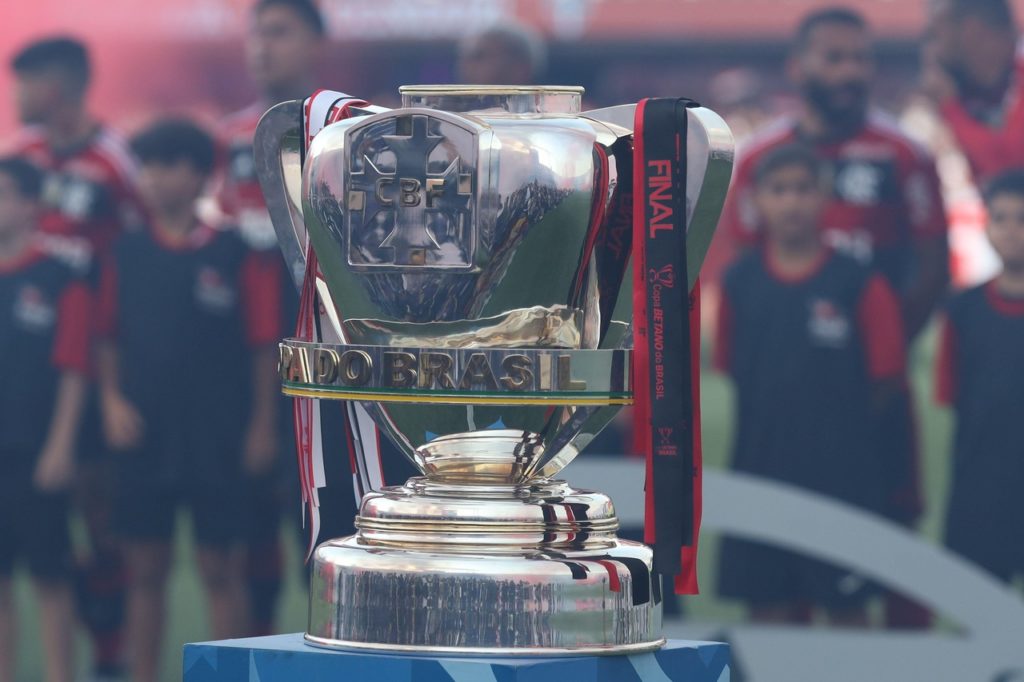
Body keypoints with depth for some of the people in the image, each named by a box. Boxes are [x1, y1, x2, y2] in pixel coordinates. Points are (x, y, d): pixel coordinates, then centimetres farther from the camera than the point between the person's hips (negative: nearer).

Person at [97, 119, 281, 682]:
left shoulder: (235, 253, -4)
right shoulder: (128, 252, 5)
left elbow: (263, 345, -3)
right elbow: (107, 339, 10)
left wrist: (260, 426, -6)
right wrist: (112, 400, -4)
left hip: (218, 442, -3)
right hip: (144, 438, 3)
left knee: (220, 568, 1)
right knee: (144, 568, 7)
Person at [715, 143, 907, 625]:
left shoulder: (858, 284, -7)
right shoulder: (741, 282, 2)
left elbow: (886, 376, -3)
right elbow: (730, 366, 11)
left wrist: (842, 419, 3)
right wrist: (777, 413, 6)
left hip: (840, 473, -3)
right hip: (760, 464, 3)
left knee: (846, 605, 3)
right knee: (767, 604, 8)